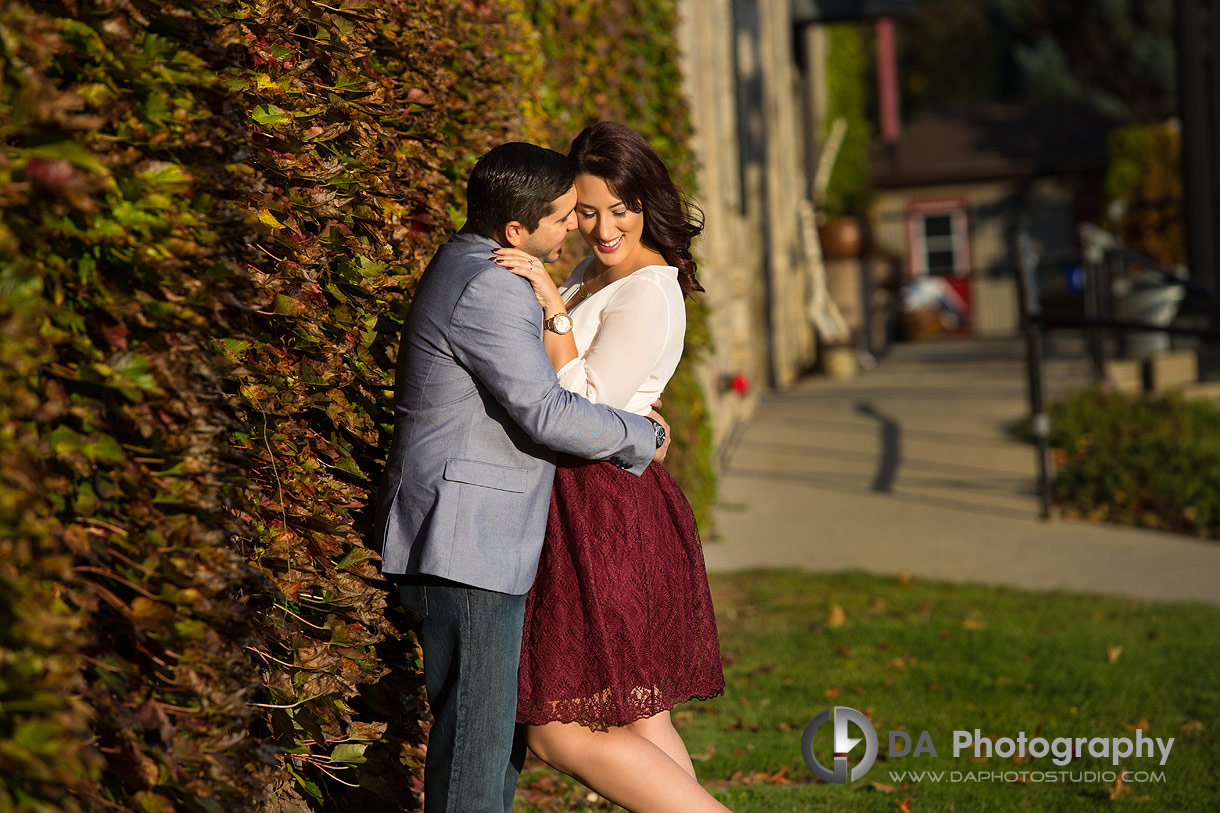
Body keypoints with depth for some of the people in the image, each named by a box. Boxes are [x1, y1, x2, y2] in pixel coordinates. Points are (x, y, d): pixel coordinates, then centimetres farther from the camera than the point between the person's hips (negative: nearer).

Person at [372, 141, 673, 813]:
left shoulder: (470, 264, 16)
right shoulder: (488, 289, -18)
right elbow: (545, 415, -22)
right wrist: (642, 439, -6)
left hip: (484, 542, 11)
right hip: (463, 542, -11)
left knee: (508, 719, 16)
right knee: (475, 733, -7)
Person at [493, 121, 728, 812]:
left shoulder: (650, 294, -15)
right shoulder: (594, 273, 15)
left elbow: (580, 409, -19)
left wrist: (554, 307, -22)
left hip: (606, 517, -10)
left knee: (563, 735, -8)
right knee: (643, 725, 10)